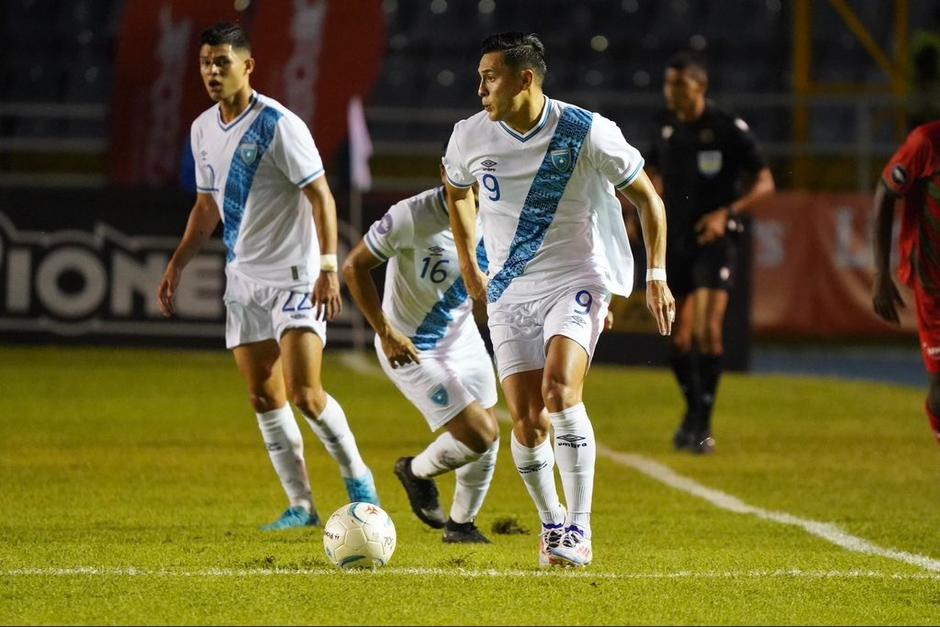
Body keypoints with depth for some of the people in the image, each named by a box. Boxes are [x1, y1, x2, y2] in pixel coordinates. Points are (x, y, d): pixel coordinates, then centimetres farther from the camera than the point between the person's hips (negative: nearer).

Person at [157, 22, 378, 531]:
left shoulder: (279, 125, -14)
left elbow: (321, 197, -15)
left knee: (305, 394, -14)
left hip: (294, 276, -7)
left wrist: (328, 267, -23)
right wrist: (177, 264, 15)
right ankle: (301, 505, 11)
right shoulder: (203, 130, 8)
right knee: (264, 399, 4)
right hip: (243, 279, 7)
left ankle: (356, 477, 7)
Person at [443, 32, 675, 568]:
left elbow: (648, 198, -1)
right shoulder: (471, 137, -5)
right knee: (527, 420, -3)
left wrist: (657, 277, -5)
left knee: (560, 389, -25)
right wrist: (469, 266, 19)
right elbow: (458, 191, 20)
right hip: (508, 290, 3)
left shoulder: (587, 133, -14)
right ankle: (551, 524, 20)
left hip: (577, 279, -3)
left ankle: (579, 531, -20)